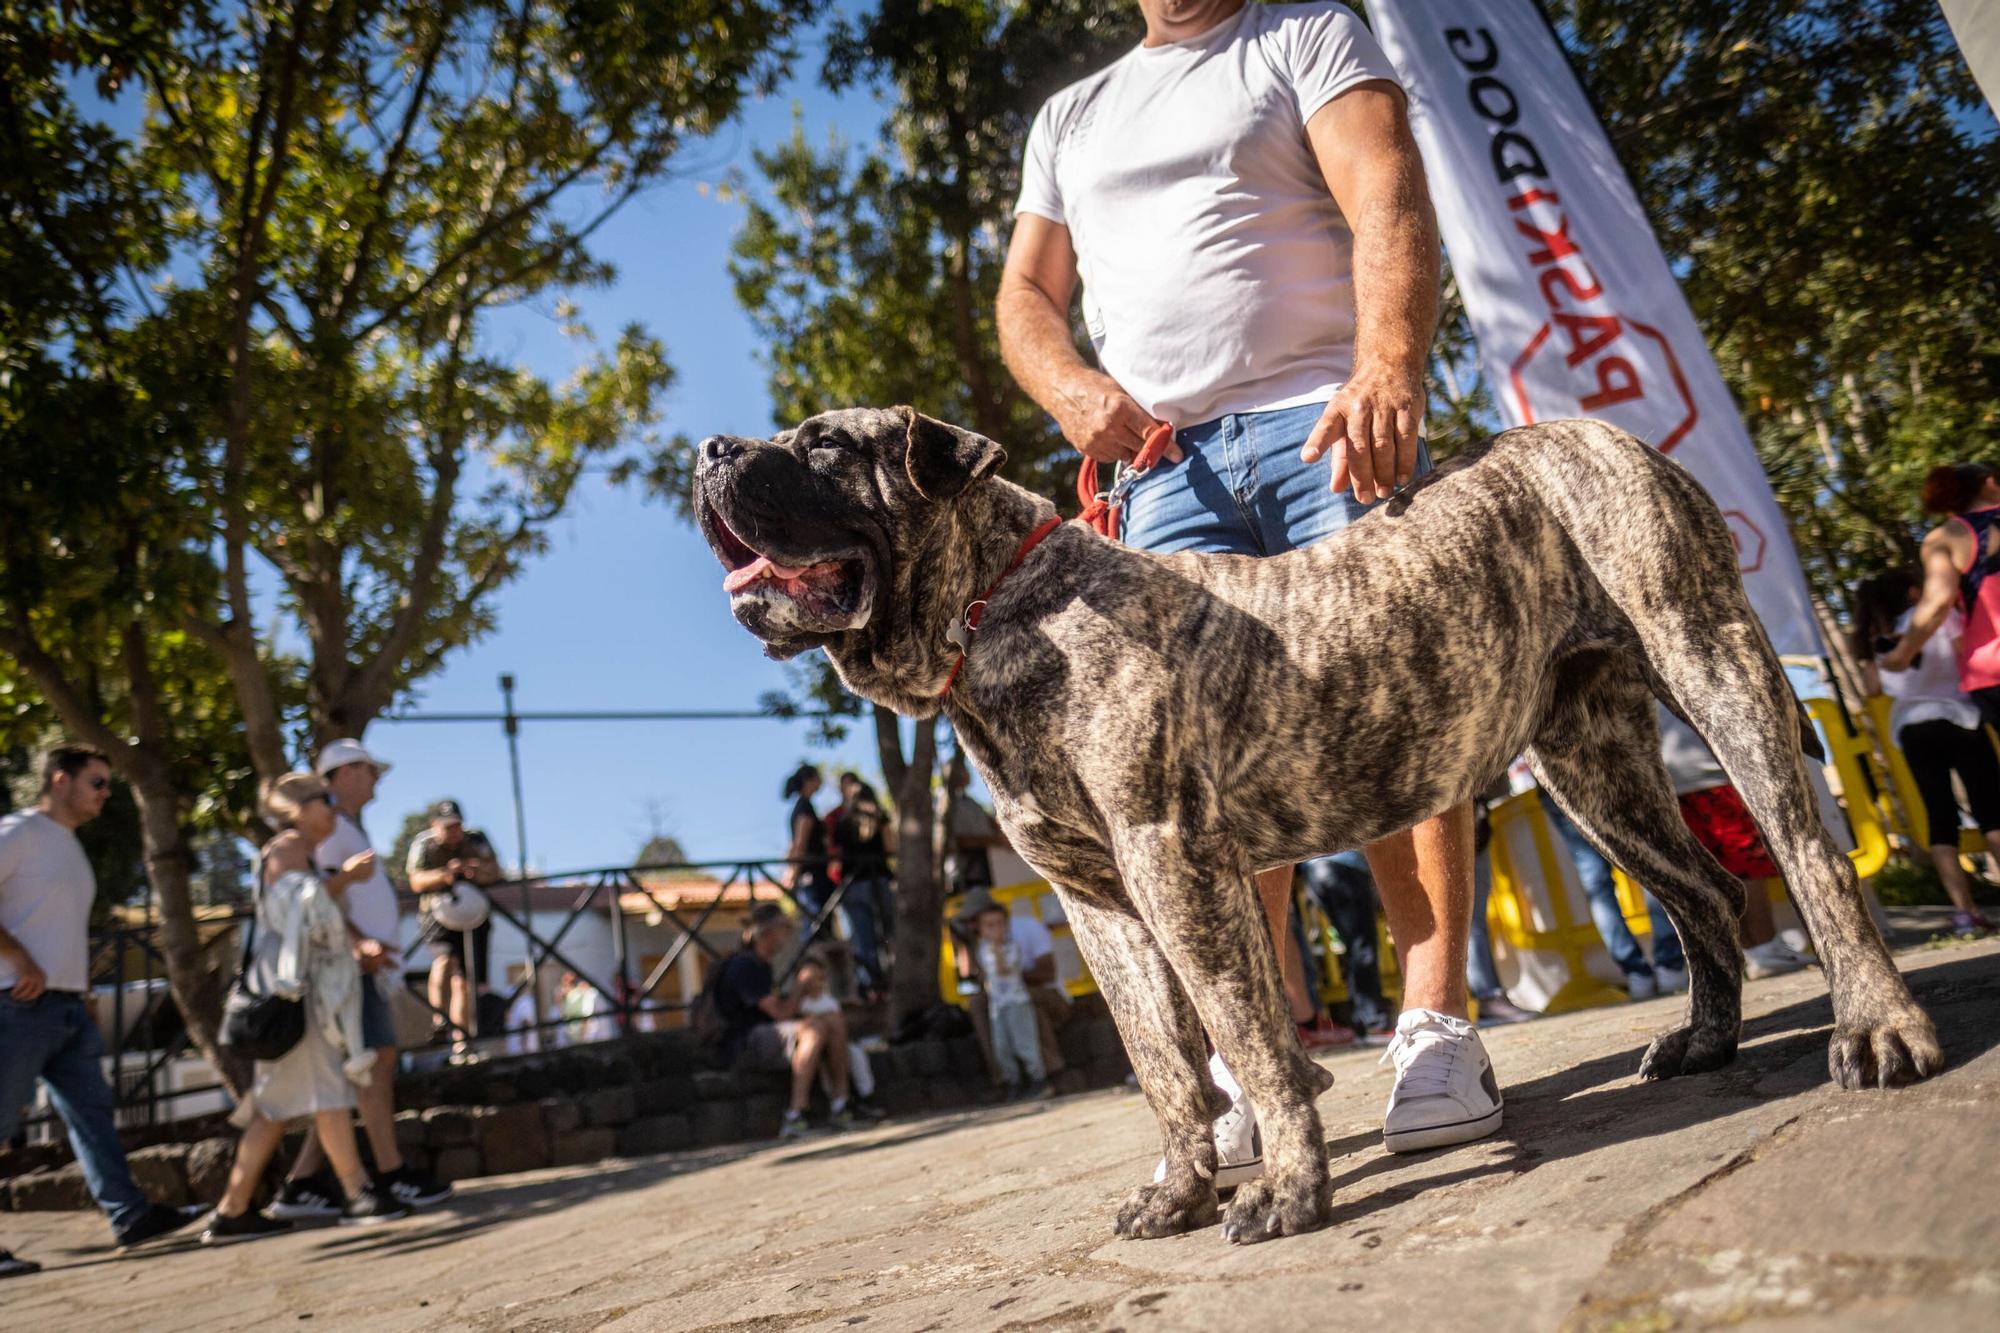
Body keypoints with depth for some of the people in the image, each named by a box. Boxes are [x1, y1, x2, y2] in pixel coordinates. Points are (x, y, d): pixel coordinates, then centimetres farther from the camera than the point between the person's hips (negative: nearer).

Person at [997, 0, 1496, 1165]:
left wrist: (1391, 366, -24)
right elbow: (1025, 296, 19)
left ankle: (1438, 1027, -8)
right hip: (1164, 459, 3)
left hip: (1327, 418, -2)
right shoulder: (1069, 119, 25)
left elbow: (1390, 206, -5)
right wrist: (1070, 386, -6)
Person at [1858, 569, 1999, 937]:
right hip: (1955, 717, -3)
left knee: (1939, 818, 1)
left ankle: (1963, 911, -8)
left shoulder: (1876, 639, 15)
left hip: (1911, 730, 3)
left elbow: (1874, 687, 9)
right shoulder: (1937, 614, 6)